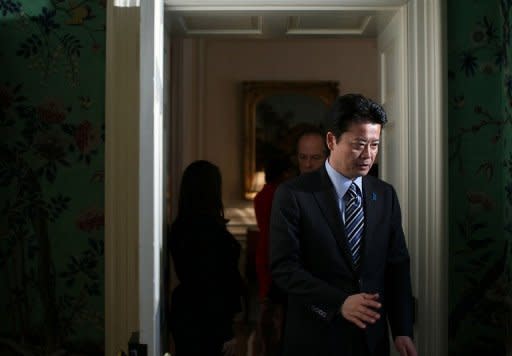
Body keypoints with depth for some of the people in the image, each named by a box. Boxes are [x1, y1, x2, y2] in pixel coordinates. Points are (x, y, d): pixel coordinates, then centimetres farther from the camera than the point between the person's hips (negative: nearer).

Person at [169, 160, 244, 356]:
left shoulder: (180, 227, 3)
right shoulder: (211, 229, -20)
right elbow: (218, 284, -19)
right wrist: (226, 332, -15)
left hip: (184, 315, 8)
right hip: (206, 322, -8)